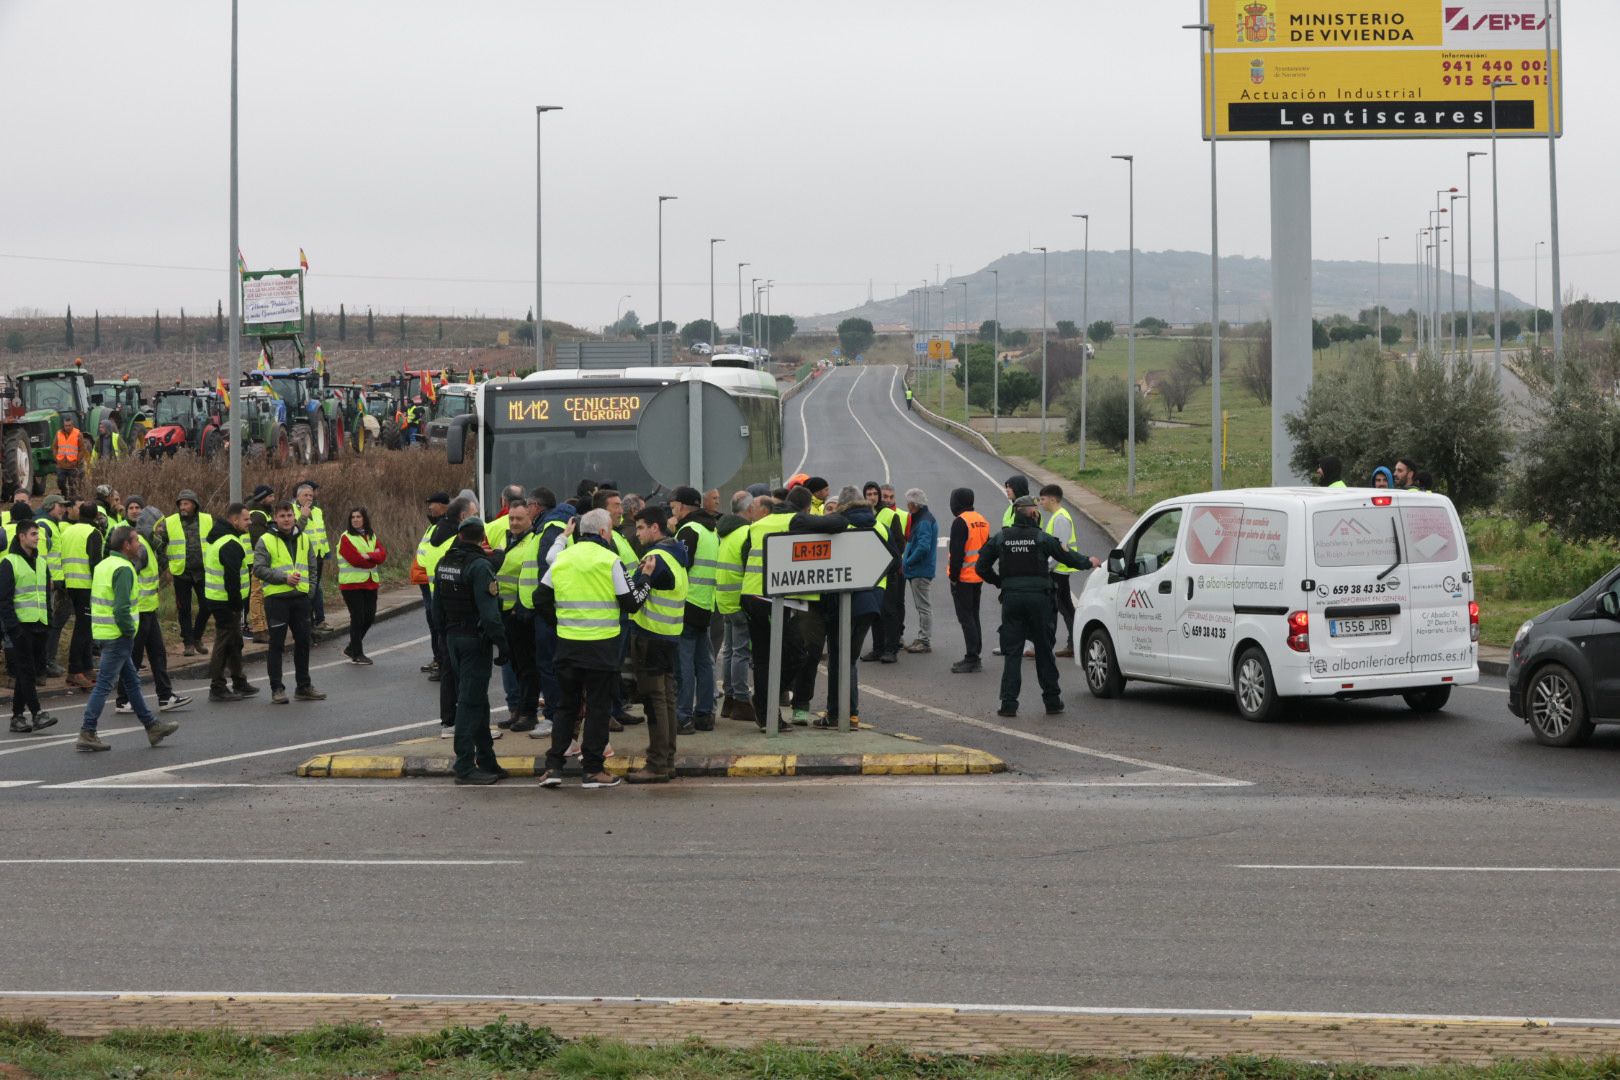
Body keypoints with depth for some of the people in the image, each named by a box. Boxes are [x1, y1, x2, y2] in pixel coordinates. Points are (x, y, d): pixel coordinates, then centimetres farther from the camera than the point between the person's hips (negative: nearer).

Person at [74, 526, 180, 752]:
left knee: (132, 681, 17)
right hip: (118, 636, -10)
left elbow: (96, 601, 17)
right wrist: (129, 631, -12)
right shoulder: (123, 569, -17)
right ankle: (87, 734, -2)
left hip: (103, 631, 10)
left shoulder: (103, 565, 12)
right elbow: (122, 608, -26)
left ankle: (151, 725, 25)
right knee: (104, 684, -5)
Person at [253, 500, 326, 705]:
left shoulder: (303, 539, 11)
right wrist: (284, 578, -19)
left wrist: (309, 587, 6)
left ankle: (304, 686, 20)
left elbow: (312, 566, 19)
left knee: (303, 642, 10)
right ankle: (277, 688, 5)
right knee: (277, 644, -1)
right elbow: (259, 569, -12)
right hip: (276, 598, -5)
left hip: (300, 597, 5)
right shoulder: (266, 541, -6)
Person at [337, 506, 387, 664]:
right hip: (352, 584, -6)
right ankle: (357, 654, 5)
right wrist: (374, 559, -8)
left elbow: (383, 555, -2)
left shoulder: (372, 537, 13)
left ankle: (351, 648, 24)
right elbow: (354, 559, -18)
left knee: (369, 617, 7)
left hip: (370, 583, 6)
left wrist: (368, 556, -19)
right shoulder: (346, 537, -6)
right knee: (358, 617, -4)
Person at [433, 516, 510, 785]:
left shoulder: (443, 564, 9)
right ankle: (465, 767, -5)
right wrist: (500, 641, -17)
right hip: (475, 639, -8)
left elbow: (437, 609, 16)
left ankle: (486, 760, 22)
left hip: (452, 638, 8)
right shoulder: (479, 566, -17)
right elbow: (489, 610, -22)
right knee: (470, 703, -6)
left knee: (477, 701, 16)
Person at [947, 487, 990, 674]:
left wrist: (953, 575, -14)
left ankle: (971, 659, -9)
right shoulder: (982, 521, 13)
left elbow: (957, 552, -19)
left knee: (965, 618, -6)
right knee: (973, 616, 16)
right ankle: (974, 657, 19)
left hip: (963, 577, -8)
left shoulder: (960, 522, -15)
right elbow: (987, 549, 18)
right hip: (978, 577, 8)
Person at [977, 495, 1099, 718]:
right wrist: (1089, 562, 27)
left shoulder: (1000, 538, 3)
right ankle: (1052, 701, 15)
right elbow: (1067, 557, 8)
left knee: (1012, 652, 2)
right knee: (1044, 651, 10)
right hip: (1038, 598, -1)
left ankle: (1009, 704, -6)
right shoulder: (1042, 538, -2)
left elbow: (982, 567, 4)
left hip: (1011, 598, 1)